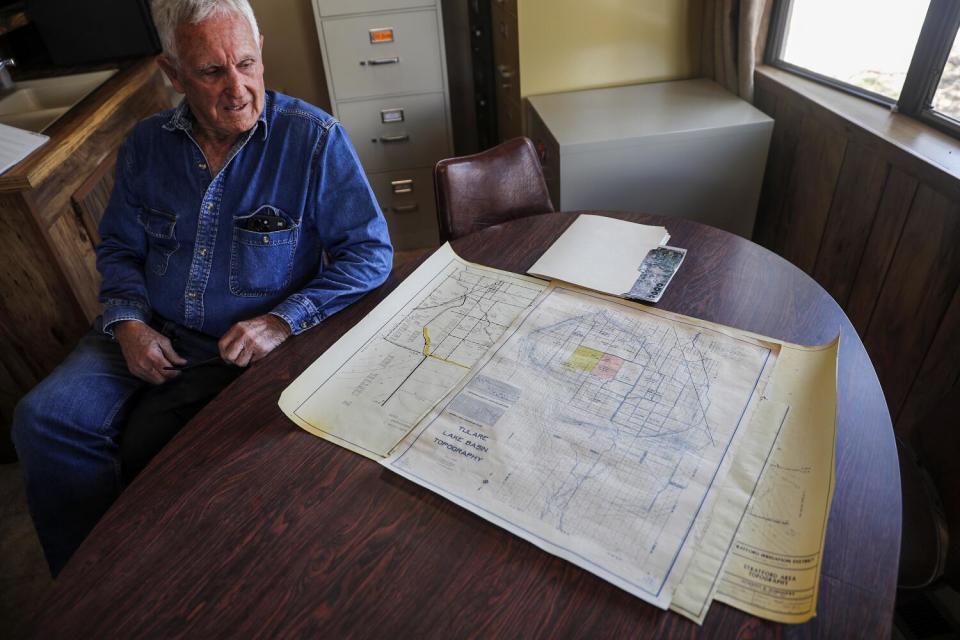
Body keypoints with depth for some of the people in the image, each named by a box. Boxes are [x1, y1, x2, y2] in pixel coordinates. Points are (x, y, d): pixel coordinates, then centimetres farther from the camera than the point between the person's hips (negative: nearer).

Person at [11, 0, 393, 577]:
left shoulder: (313, 139, -12)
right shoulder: (147, 144, 4)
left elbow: (371, 252, -13)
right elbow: (119, 247, 14)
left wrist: (282, 321, -22)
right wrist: (127, 323, -6)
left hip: (247, 351, -4)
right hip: (154, 335, 5)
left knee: (144, 450, -20)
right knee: (44, 419, -11)